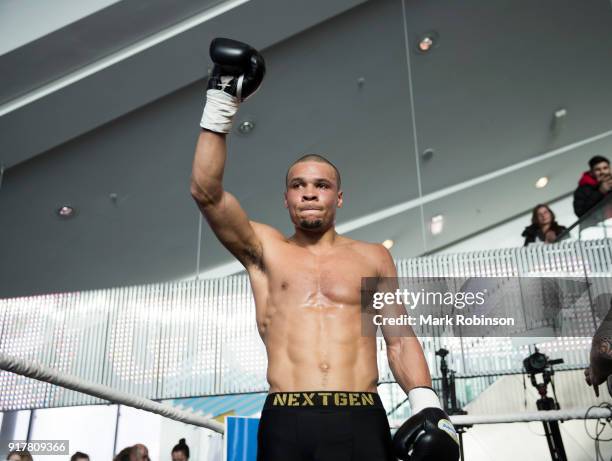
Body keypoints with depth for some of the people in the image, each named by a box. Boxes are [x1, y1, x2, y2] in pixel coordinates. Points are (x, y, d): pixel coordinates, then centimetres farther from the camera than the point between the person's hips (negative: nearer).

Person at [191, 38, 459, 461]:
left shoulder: (373, 257, 15)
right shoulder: (265, 249, 13)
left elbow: (400, 339, 11)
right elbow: (207, 192, 1)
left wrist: (426, 404, -3)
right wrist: (220, 109, -3)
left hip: (362, 421, 1)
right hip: (286, 423, 0)